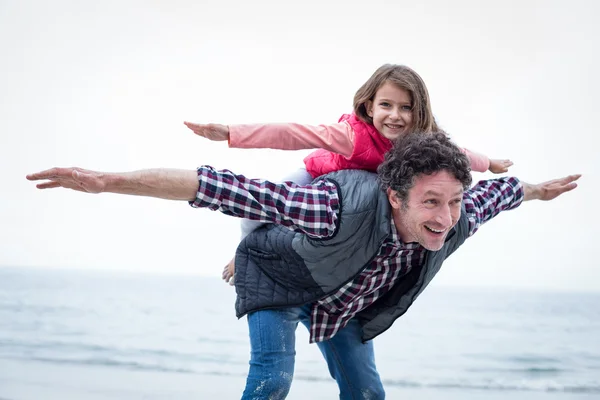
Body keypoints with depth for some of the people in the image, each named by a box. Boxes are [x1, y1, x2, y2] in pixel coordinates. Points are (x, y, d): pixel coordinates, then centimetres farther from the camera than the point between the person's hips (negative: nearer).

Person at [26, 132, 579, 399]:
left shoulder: (456, 220, -29)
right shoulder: (346, 205, -48)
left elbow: (495, 192, -3)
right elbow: (234, 191, -52)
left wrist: (539, 190, 19)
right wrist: (109, 181, -57)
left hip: (341, 295, 5)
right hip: (280, 275, -5)